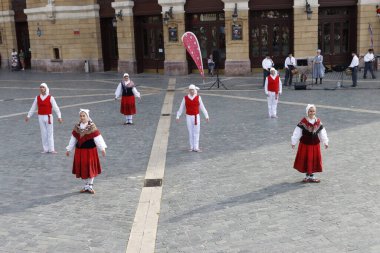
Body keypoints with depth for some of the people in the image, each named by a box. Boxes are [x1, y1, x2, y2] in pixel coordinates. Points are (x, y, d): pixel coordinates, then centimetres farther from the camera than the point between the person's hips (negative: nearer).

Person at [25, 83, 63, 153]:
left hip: (48, 117, -3)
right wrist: (28, 116, 10)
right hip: (41, 117, 3)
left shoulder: (50, 98, -5)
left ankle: (51, 149, 6)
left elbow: (56, 107, -10)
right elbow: (33, 108, 12)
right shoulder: (37, 98, 5)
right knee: (43, 133, 7)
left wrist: (59, 117, -17)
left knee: (50, 133, 0)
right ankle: (45, 149, 14)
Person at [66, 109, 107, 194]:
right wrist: (68, 149, 13)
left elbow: (97, 138, -12)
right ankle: (86, 185, 22)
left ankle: (90, 185, 17)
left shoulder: (92, 127, -9)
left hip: (90, 150, -3)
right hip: (79, 150, 4)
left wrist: (102, 148, -17)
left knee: (90, 168, 3)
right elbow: (73, 139, 10)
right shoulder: (76, 127, 3)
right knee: (82, 169, 8)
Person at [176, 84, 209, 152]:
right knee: (190, 132, 6)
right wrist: (177, 117, -1)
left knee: (196, 132, -2)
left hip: (196, 117, 0)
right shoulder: (185, 98, -4)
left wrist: (206, 116, 0)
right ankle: (192, 147, 15)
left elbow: (202, 107, 0)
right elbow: (181, 108, 1)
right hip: (189, 117, 0)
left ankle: (196, 148, 1)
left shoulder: (198, 97, -4)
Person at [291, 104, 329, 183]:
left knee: (314, 160, 8)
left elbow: (322, 132, 6)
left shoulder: (318, 122, 1)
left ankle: (312, 175, 21)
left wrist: (325, 142, 6)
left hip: (315, 144, 4)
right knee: (306, 160, 2)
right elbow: (297, 132, -11)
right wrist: (294, 142, -13)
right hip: (305, 144, -3)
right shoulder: (303, 122, -11)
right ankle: (308, 175, 15)